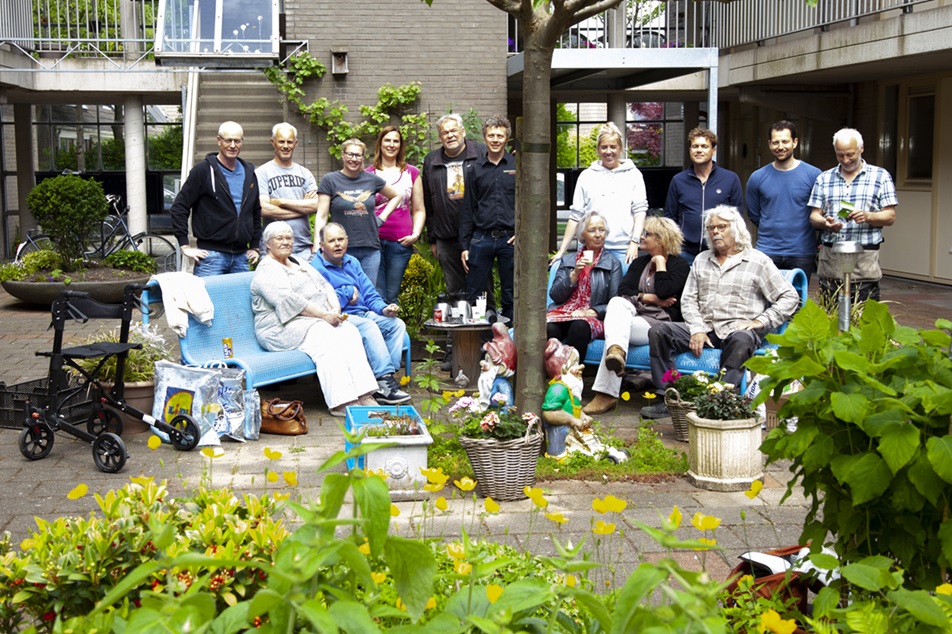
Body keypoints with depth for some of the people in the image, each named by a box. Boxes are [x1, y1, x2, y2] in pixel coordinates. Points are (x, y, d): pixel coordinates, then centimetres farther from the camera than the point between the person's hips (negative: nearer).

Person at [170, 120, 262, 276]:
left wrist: (255, 246, 17)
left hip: (241, 257, 5)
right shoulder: (203, 171, -4)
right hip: (211, 256, -5)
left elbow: (256, 211, 24)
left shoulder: (249, 172, 14)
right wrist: (185, 246, -9)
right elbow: (178, 208, -5)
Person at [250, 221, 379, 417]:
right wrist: (324, 315, -20)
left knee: (349, 331, -18)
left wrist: (335, 308, -4)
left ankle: (364, 396, -29)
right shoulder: (267, 270, -5)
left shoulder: (299, 264, 23)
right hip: (284, 327, -8)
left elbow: (325, 285, 18)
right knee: (326, 336, -32)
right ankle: (340, 403, -38)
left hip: (317, 320, 8)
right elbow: (288, 300, -18)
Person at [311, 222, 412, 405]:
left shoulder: (352, 263, 20)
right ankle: (384, 380, -36)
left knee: (397, 324, -12)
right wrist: (348, 292, -6)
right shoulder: (316, 268, -6)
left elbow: (370, 295, 16)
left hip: (363, 314, 8)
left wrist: (383, 308, -6)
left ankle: (386, 379, -23)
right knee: (368, 326, -33)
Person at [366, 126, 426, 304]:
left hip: (401, 242, 1)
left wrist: (415, 234, 0)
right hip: (374, 240, -1)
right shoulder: (368, 174, 10)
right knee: (377, 295, -5)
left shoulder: (412, 173, 13)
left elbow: (419, 209, 15)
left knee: (392, 296, 4)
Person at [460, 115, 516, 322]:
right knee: (474, 295, 1)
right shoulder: (475, 169, 8)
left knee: (511, 297, 5)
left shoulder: (517, 166, 5)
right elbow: (468, 210, 10)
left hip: (510, 239, -1)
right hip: (481, 239, 1)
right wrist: (464, 245, 6)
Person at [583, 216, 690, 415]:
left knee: (622, 325, -30)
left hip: (661, 322, -5)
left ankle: (606, 394, -41)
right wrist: (649, 298, -8)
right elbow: (622, 290, 8)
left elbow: (664, 291, -17)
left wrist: (660, 262, -3)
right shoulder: (640, 263, 25)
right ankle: (616, 350, -57)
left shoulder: (680, 265, 5)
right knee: (616, 302, -27)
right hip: (635, 314, 5)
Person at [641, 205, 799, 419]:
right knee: (658, 331, -16)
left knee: (741, 341, -40)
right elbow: (688, 299, 14)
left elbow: (789, 297, 3)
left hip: (738, 329, -4)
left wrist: (761, 321, -8)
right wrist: (697, 329, -4)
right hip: (705, 327, 5)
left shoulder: (758, 261, 7)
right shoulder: (701, 260, 21)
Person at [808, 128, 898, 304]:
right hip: (829, 260, 3)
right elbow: (814, 216, 10)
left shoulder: (880, 176, 7)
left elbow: (890, 216, 3)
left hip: (865, 260, -2)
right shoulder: (824, 179, 15)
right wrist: (825, 222, -13)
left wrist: (867, 216, -18)